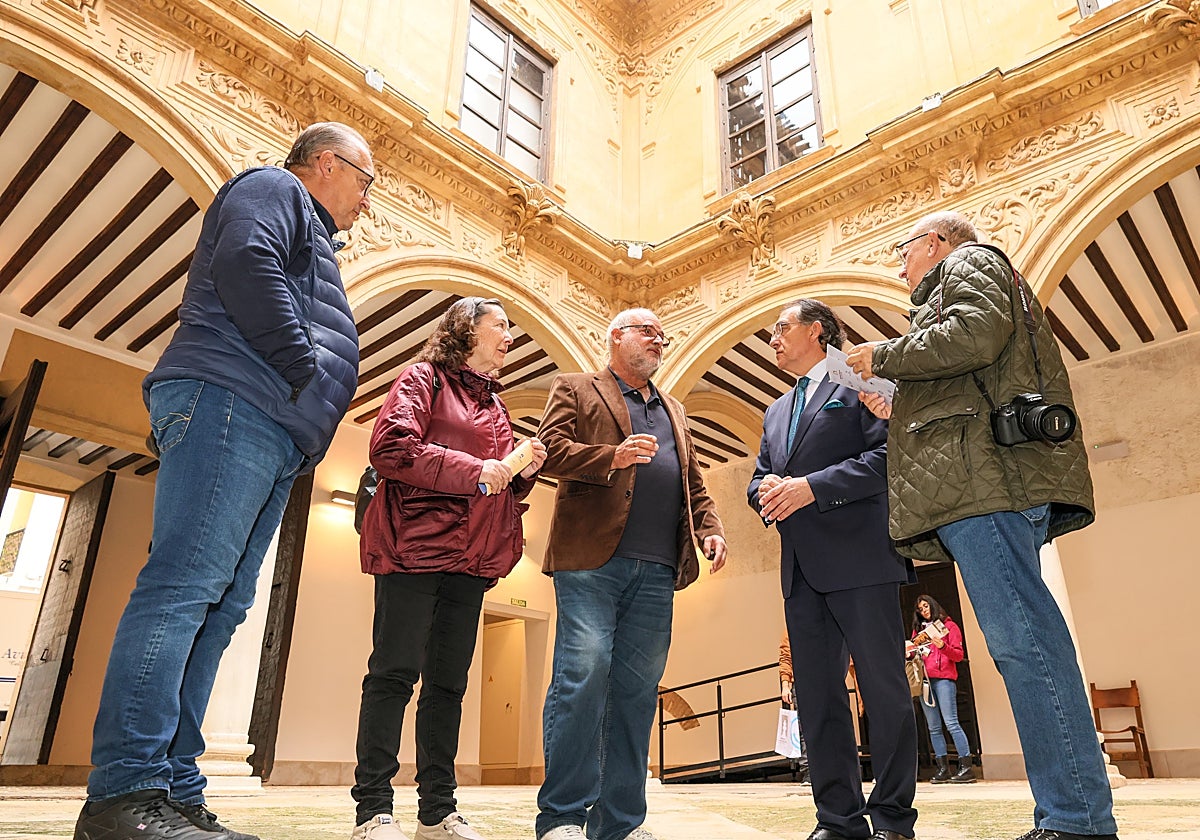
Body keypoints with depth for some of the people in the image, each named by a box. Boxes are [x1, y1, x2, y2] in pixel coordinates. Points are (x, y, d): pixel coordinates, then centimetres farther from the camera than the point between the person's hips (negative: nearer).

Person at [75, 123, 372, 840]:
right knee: (186, 581, -17)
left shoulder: (309, 242, 37)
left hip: (272, 439, 10)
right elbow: (244, 261, -12)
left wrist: (309, 434, 15)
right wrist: (306, 367, -12)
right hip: (231, 402, -9)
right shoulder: (273, 189, 10)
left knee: (219, 605, 1)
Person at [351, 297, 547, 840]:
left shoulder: (493, 401, 23)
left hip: (469, 557, 7)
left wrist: (525, 469, 4)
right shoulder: (424, 379, 3)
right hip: (416, 545, -7)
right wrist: (474, 470, -16)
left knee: (448, 682, 8)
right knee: (395, 673, -5)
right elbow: (390, 447, -13)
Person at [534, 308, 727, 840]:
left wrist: (710, 530, 8)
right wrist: (612, 456, -16)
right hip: (591, 561, -5)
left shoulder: (673, 411, 28)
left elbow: (694, 485, 25)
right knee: (582, 679, -11)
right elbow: (550, 448, -2)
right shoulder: (575, 389, 12)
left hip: (657, 572, 5)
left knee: (636, 694, 5)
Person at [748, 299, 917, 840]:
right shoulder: (776, 413, 24)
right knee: (816, 694, 7)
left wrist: (812, 486, -17)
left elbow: (887, 454, -9)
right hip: (801, 567, 7)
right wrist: (766, 492, -2)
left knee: (883, 688, -1)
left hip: (860, 557, -7)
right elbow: (759, 480, 22)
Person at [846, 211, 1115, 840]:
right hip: (973, 484, 10)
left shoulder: (970, 260, 10)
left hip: (984, 476, -10)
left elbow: (975, 336, -13)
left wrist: (882, 357, -2)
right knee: (1022, 639, 4)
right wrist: (901, 406, 23)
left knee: (1021, 638, -14)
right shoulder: (948, 297, 36)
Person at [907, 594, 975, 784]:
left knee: (951, 722, -13)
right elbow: (912, 651, 19)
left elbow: (958, 655, 0)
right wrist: (908, 651, -3)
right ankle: (943, 768, 6)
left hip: (944, 678, -5)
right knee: (933, 727, 4)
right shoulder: (918, 629, 20)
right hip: (924, 679, 5)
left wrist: (942, 645, -17)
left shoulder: (949, 625, 7)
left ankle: (966, 766, -11)